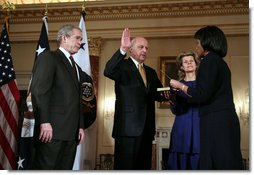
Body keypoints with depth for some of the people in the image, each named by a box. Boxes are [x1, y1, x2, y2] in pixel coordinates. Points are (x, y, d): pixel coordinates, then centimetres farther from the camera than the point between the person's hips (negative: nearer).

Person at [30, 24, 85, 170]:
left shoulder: (76, 67, 26)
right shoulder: (48, 57, 0)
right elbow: (39, 90, -12)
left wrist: (80, 126, 16)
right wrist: (44, 122, -20)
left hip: (71, 132, 8)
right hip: (52, 129, -8)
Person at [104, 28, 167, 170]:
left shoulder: (151, 72, 20)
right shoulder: (123, 66, 0)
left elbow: (160, 95, 16)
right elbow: (108, 72, -21)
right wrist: (122, 50, -30)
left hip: (147, 128, 6)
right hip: (128, 127, -6)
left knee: (144, 167, 10)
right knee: (125, 167, -5)